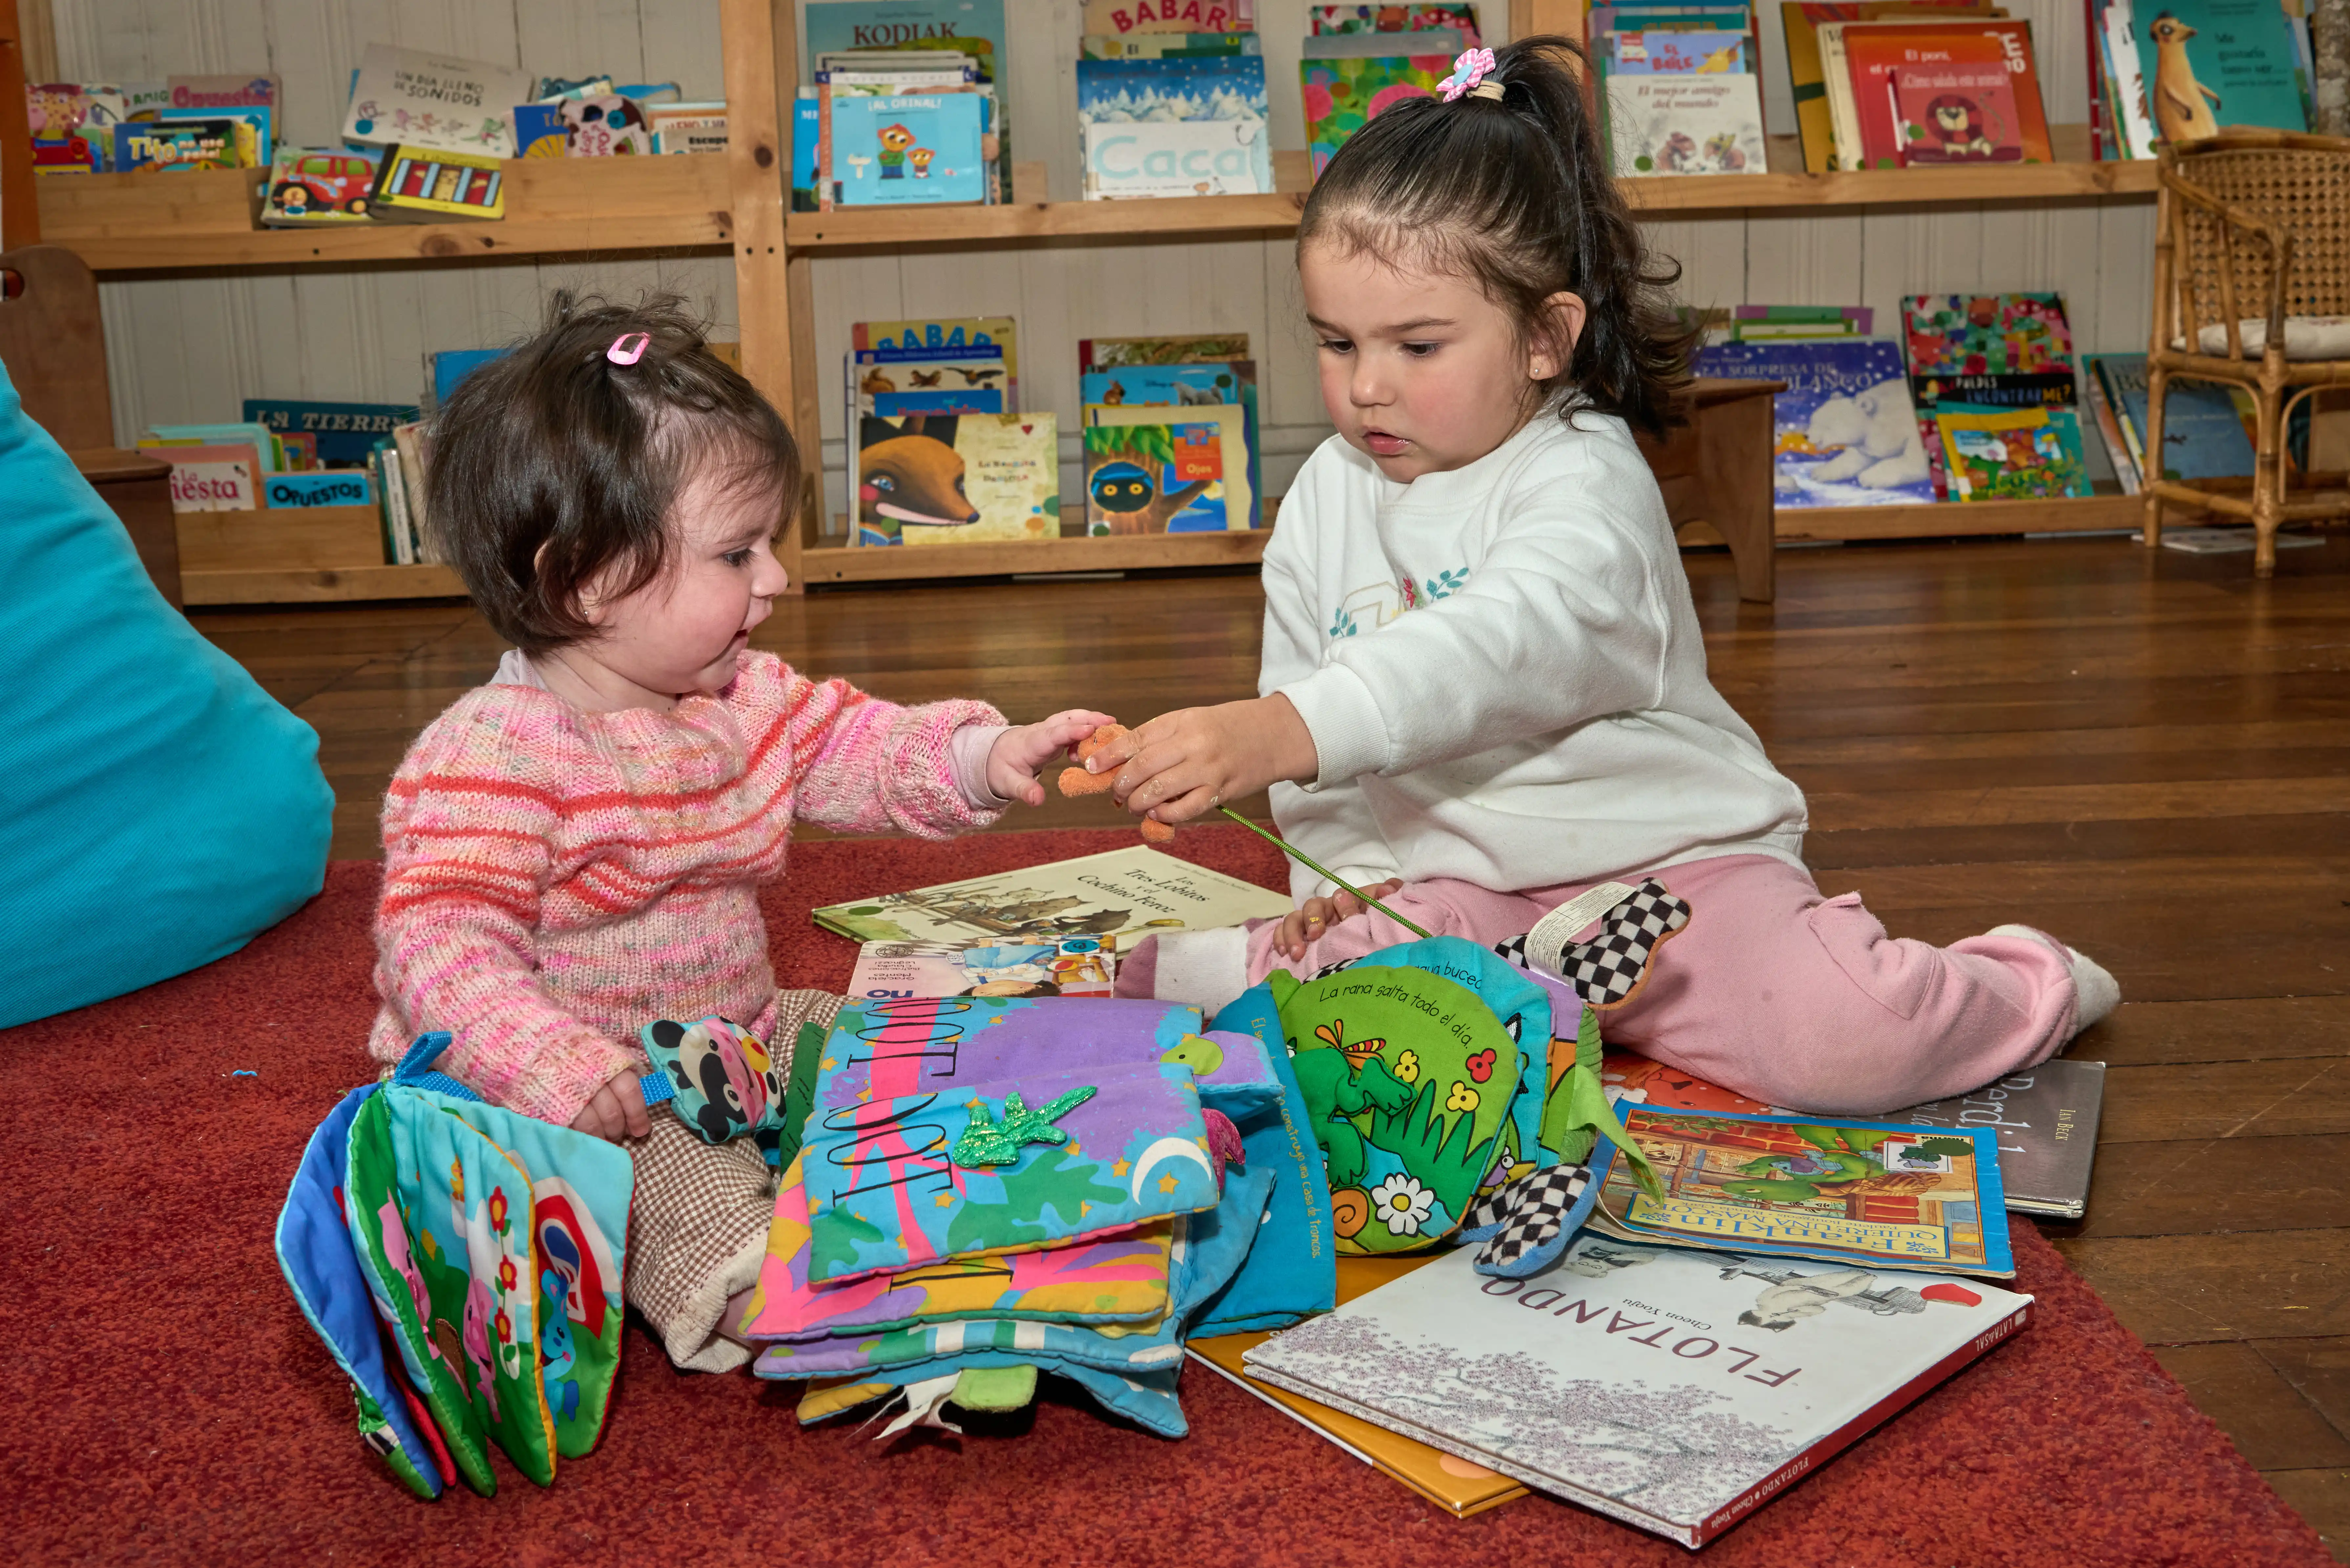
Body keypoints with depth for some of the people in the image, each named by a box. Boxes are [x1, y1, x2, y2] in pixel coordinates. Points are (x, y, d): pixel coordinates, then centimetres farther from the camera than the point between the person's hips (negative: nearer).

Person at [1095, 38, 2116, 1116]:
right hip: (1451, 880, 4)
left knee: (1845, 1042, -26)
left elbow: (1495, 653, -34)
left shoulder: (1586, 482, -15)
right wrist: (1343, 872, -1)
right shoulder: (1327, 499, 6)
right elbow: (1304, 698, 13)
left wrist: (1277, 733, -47)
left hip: (1669, 861, -3)